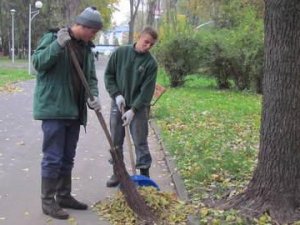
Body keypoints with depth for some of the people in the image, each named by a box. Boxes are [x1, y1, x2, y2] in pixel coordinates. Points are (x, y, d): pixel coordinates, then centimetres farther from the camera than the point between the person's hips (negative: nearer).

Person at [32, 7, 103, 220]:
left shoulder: (87, 48, 12)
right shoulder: (52, 38, -7)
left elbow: (91, 77, 13)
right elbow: (38, 62, -18)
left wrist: (93, 96, -6)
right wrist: (58, 45, -29)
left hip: (74, 111, 7)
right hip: (53, 108, -7)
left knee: (68, 158, 14)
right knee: (53, 157, -4)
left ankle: (64, 195, 26)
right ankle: (48, 201, 7)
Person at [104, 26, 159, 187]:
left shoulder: (151, 63, -9)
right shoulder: (120, 53, -4)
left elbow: (147, 90, -12)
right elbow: (108, 75, 2)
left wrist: (133, 110, -19)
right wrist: (116, 94, -11)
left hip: (139, 107, -2)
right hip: (118, 104, 2)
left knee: (140, 142, 1)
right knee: (116, 142, 9)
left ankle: (144, 173, 12)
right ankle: (117, 172, 21)